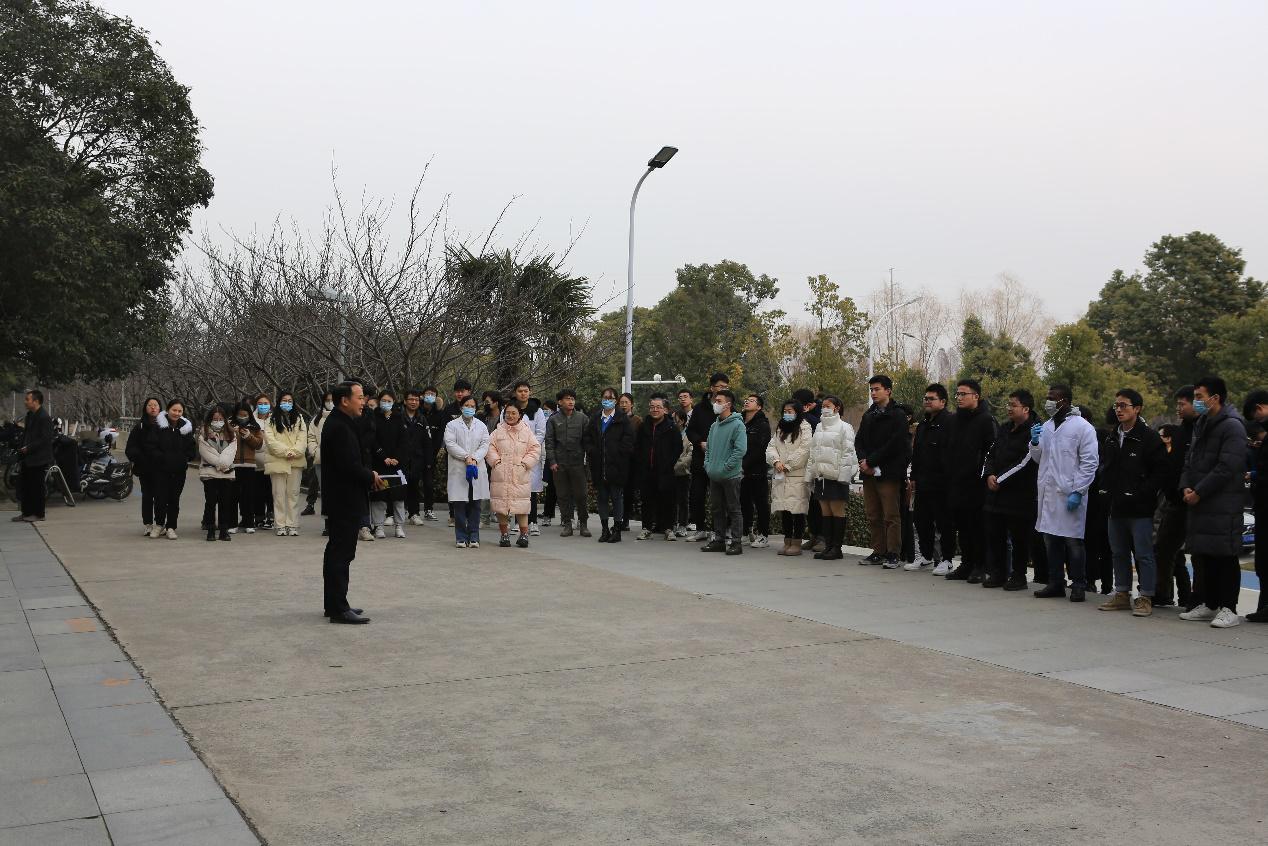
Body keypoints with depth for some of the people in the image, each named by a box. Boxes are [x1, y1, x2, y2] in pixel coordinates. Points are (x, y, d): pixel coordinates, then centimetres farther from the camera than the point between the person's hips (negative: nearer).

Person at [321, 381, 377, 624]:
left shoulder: (338, 424, 14)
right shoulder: (340, 427, -19)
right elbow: (349, 466, -24)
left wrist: (367, 474, 6)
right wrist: (371, 477, -9)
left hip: (338, 502, 11)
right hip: (345, 502, -11)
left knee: (336, 553, 16)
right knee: (341, 554, -7)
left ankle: (335, 604, 24)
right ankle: (339, 609, -4)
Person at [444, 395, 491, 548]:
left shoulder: (481, 426, 15)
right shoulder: (452, 425, 7)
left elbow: (485, 445, 4)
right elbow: (450, 444, -5)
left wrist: (474, 458, -13)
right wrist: (466, 457, -15)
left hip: (477, 470, 2)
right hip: (458, 470, -2)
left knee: (475, 505, 2)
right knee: (459, 505, -1)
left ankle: (474, 537, 7)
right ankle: (461, 537, 5)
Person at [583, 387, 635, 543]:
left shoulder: (622, 419, -1)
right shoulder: (595, 419, 13)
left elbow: (628, 440, -6)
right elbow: (587, 439, 15)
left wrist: (617, 453, -11)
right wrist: (592, 452, -1)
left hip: (616, 466, -4)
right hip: (599, 466, 4)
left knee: (617, 497, 0)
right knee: (602, 497, 8)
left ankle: (617, 530, 5)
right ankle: (605, 529, 15)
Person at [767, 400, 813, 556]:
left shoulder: (804, 427, -1)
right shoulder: (780, 429, 19)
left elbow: (804, 449, -11)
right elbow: (771, 447, 11)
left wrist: (788, 465, -10)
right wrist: (776, 461, -8)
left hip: (798, 475, -6)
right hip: (781, 476, 6)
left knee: (797, 510, -5)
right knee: (784, 510, 7)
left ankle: (797, 543, 0)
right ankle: (787, 542, 14)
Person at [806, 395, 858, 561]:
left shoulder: (844, 427, -4)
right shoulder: (819, 427, 16)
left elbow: (848, 453, -9)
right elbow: (813, 452, 19)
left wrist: (843, 475, -16)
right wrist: (810, 474, 15)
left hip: (836, 476, -7)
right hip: (821, 475, 7)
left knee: (837, 511, -3)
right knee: (825, 512, 9)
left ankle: (837, 547, 2)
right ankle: (828, 546, 14)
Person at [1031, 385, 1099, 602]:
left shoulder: (1082, 427, -6)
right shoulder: (1046, 426, 15)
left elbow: (1089, 463, -10)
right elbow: (1038, 458, 22)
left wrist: (1077, 492, -16)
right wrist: (1035, 443, 1)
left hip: (1070, 494, -7)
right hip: (1047, 492, 7)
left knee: (1073, 541, -2)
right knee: (1050, 539, 10)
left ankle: (1078, 584, 8)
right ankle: (1055, 583, 19)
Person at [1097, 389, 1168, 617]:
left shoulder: (1149, 438, -8)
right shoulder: (1111, 439, 13)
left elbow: (1161, 471, -11)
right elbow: (1104, 468, 23)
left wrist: (1140, 493, -15)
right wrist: (1109, 487, 8)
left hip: (1140, 509, -7)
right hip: (1117, 507, 7)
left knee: (1144, 554, -2)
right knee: (1119, 553, 13)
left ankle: (1146, 598, 4)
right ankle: (1122, 594, 22)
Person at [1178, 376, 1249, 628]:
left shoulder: (1232, 426, -11)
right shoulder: (1201, 425, 17)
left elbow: (1227, 468, -18)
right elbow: (1191, 460, 19)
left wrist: (1198, 492, -16)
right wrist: (1186, 487, 1)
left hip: (1224, 505, -9)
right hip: (1200, 503, 9)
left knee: (1225, 557, -5)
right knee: (1204, 556, 12)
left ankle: (1229, 609, 1)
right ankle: (1210, 606, 21)